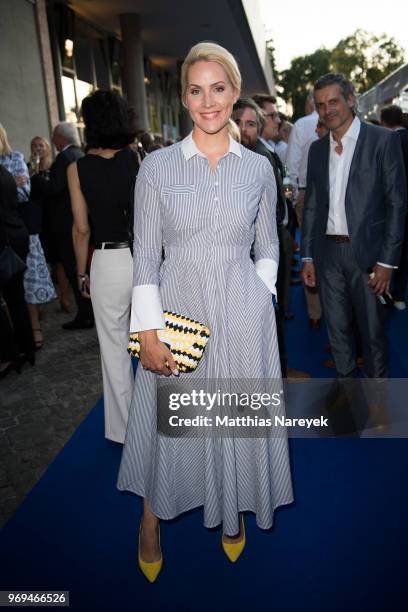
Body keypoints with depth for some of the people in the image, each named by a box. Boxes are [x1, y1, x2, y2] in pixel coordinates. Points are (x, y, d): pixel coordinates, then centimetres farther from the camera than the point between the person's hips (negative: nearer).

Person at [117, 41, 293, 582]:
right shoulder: (157, 166, -2)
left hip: (242, 315, 2)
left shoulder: (258, 168, 3)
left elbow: (268, 246, 12)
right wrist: (149, 332, -10)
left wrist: (259, 296, 0)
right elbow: (146, 255, -5)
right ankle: (151, 521, 38)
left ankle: (234, 511, 42)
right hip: (177, 311, -1)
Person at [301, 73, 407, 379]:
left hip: (367, 253, -4)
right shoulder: (317, 148, 11)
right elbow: (312, 206, 12)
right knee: (337, 330, 13)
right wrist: (308, 256, 7)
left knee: (373, 331, 7)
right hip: (328, 253, 4)